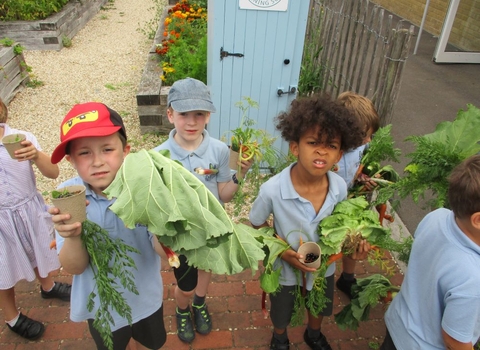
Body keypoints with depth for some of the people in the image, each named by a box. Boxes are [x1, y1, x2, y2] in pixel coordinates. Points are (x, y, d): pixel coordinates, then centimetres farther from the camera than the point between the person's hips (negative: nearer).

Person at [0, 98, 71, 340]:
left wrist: (36, 155, -38)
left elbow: (53, 173, -19)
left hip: (30, 210, 2)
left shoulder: (21, 138, -14)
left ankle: (48, 287, 58)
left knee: (40, 251, 26)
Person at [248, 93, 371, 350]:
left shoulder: (340, 187, -23)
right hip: (285, 268, -3)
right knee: (281, 314, 27)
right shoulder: (272, 190, -34)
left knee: (319, 307, 33)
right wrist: (282, 250, -26)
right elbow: (257, 225, -14)